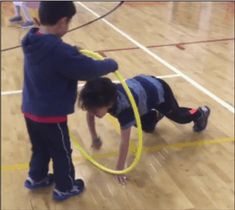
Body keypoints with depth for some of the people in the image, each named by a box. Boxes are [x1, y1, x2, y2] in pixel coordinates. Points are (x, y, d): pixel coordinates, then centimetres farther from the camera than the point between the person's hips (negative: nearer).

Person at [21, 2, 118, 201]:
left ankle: (36, 178, 47)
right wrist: (111, 63, -7)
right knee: (62, 152, 15)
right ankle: (65, 188, 33)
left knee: (41, 148, 28)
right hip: (50, 115, -8)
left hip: (31, 111, 8)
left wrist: (71, 52, 16)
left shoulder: (33, 42, -2)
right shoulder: (59, 51, -29)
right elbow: (90, 69, -23)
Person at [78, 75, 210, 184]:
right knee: (146, 127, 24)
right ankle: (157, 114, 54)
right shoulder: (101, 97, -30)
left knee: (178, 116, 24)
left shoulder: (124, 107, -48)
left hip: (158, 91, -5)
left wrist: (120, 168, -40)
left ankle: (201, 113, 52)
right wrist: (95, 137, -5)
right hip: (141, 83, 5)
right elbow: (90, 115, -8)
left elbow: (125, 141, -44)